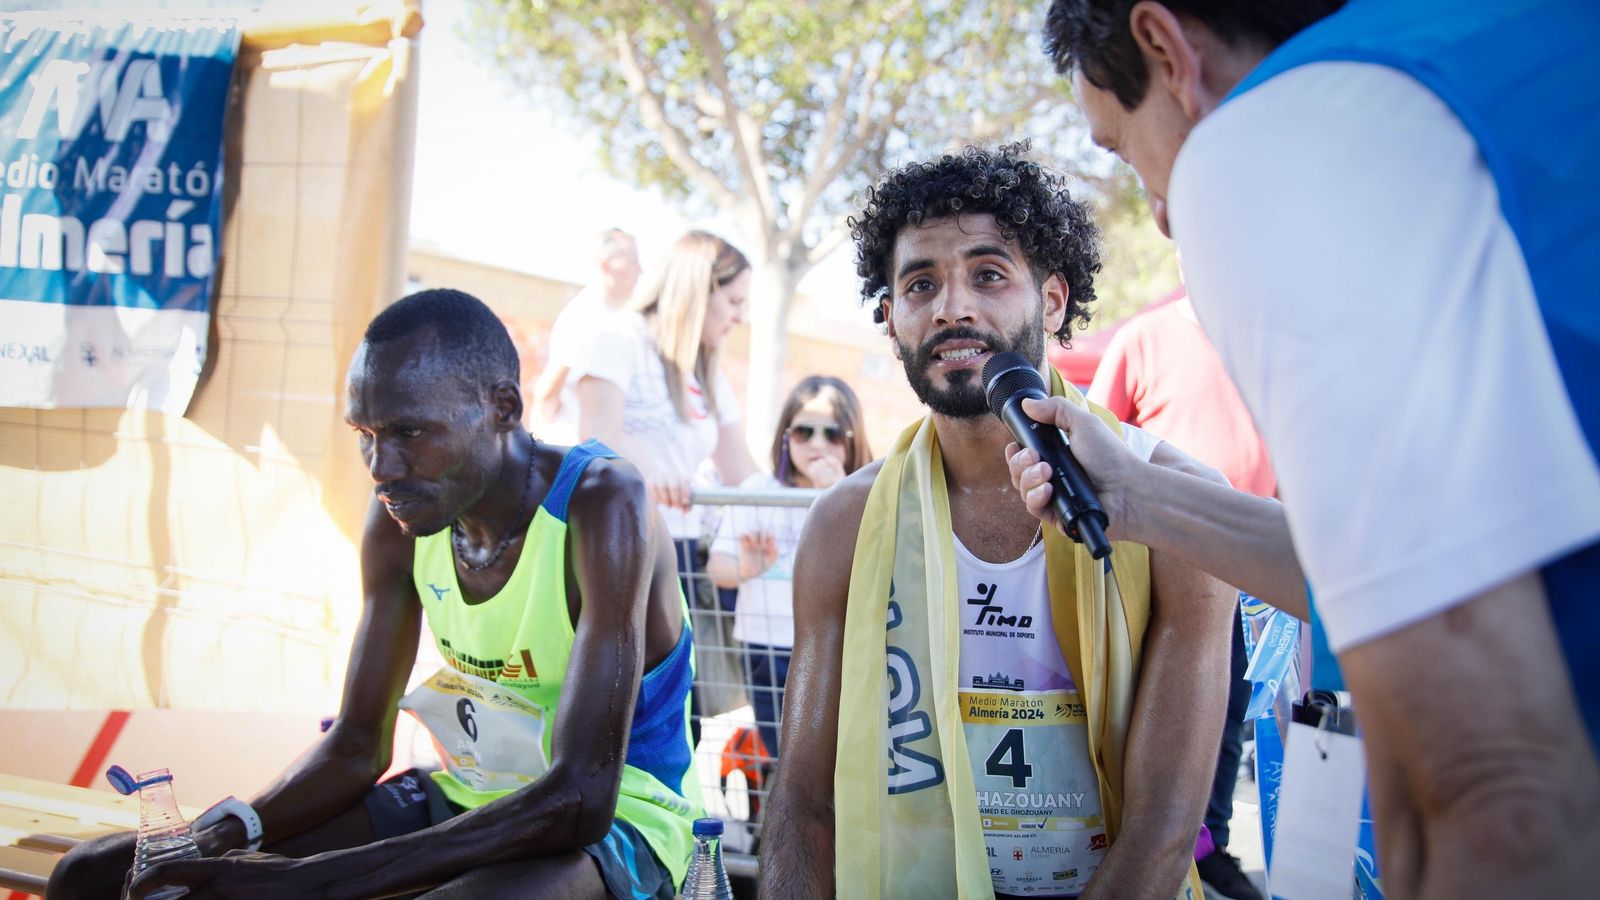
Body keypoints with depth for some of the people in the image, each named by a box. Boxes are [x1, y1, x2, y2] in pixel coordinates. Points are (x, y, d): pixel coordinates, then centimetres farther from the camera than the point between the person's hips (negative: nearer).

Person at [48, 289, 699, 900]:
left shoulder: (602, 506, -23)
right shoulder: (400, 514, -2)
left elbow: (580, 799, -29)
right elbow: (355, 747, 5)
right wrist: (229, 833, -17)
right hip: (463, 799, 7)